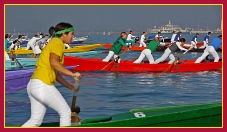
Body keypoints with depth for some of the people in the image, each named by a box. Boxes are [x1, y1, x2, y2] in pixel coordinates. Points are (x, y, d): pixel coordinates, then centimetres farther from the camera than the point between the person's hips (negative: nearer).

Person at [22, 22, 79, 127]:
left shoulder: (52, 43, 24)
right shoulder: (58, 43, -4)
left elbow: (55, 73, 25)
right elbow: (54, 62, -24)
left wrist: (71, 87, 25)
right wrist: (71, 73, -18)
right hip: (43, 85, -10)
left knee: (36, 120, 12)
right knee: (65, 112, 3)